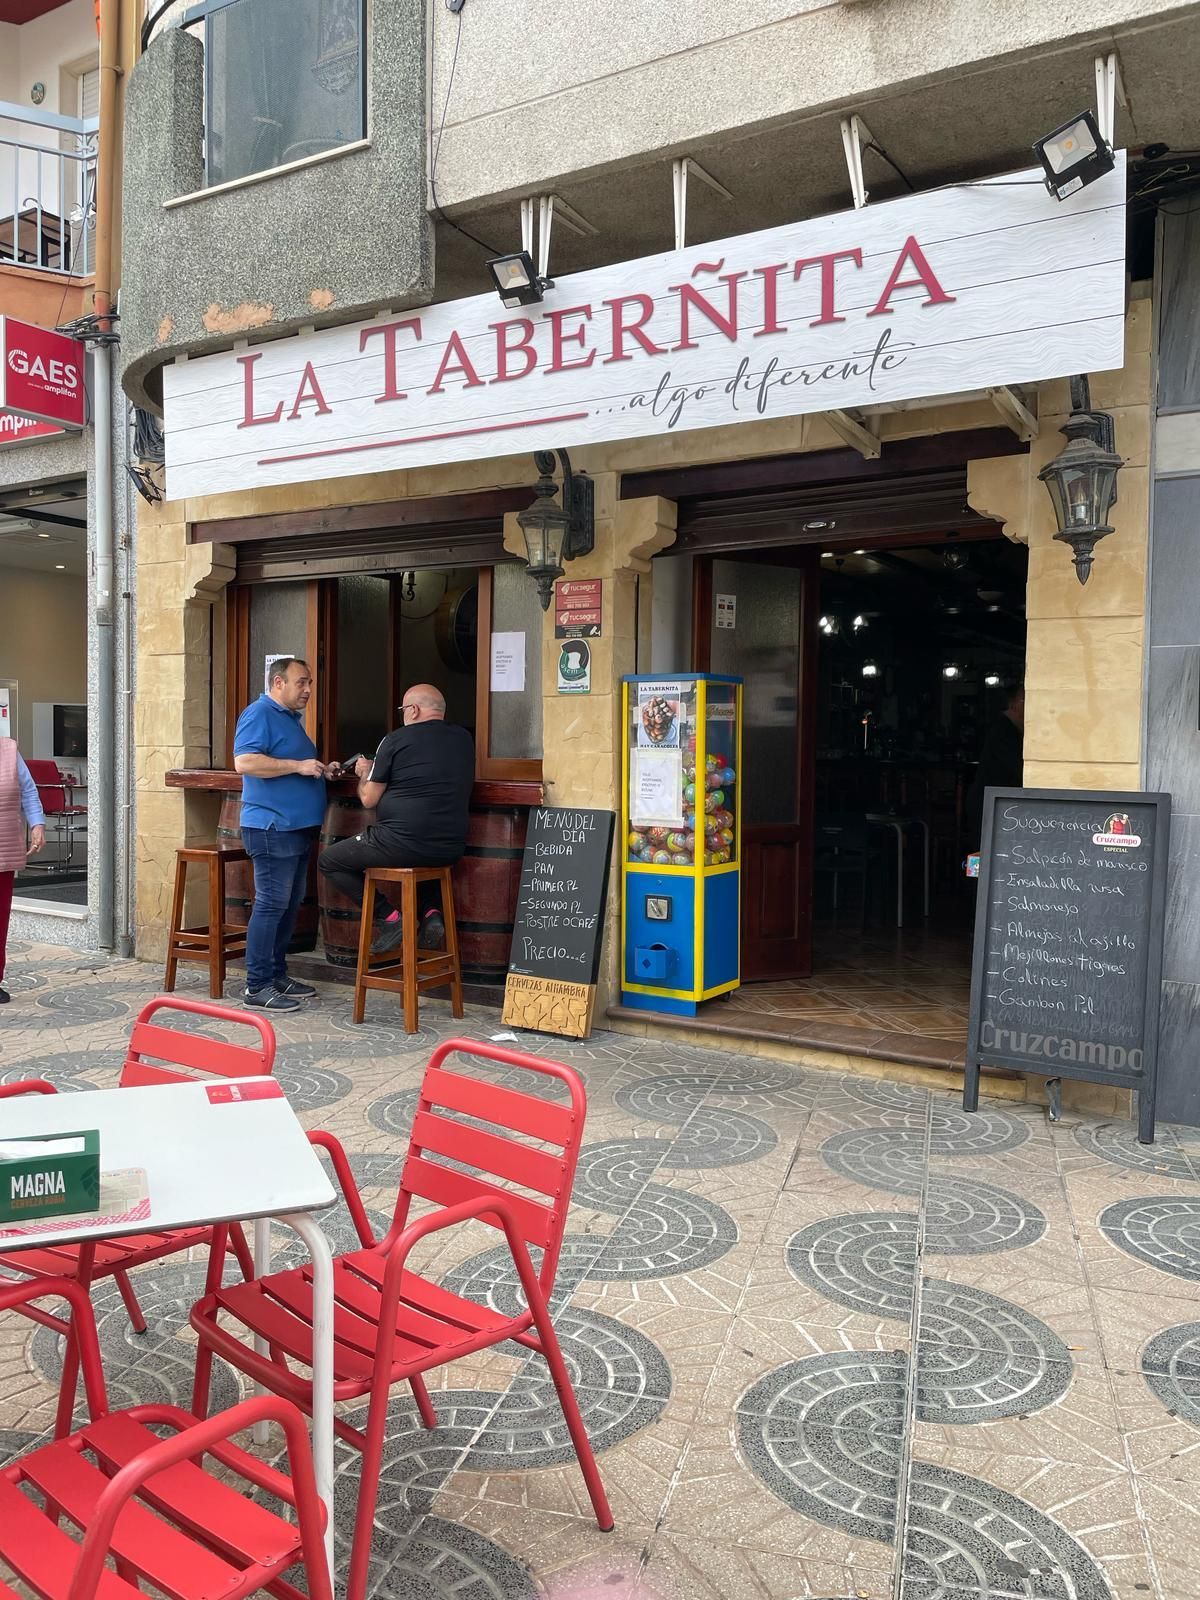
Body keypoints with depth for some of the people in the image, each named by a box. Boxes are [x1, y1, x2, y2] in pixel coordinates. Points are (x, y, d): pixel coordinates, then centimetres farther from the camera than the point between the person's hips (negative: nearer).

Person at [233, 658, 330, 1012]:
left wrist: (320, 769, 14)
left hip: (297, 827, 10)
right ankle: (257, 987, -4)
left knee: (290, 904, 13)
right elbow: (244, 761, -22)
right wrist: (297, 766, -21)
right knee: (271, 904, -9)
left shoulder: (292, 718, 21)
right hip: (272, 826, -10)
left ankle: (277, 974, 22)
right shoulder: (259, 714, -9)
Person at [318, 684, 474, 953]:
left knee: (328, 860, 14)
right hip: (450, 850, 6)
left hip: (402, 844, -6)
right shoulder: (464, 739, 8)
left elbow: (368, 799, -2)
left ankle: (390, 918, 5)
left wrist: (365, 773, 20)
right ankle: (430, 911, 14)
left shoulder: (397, 740, -7)